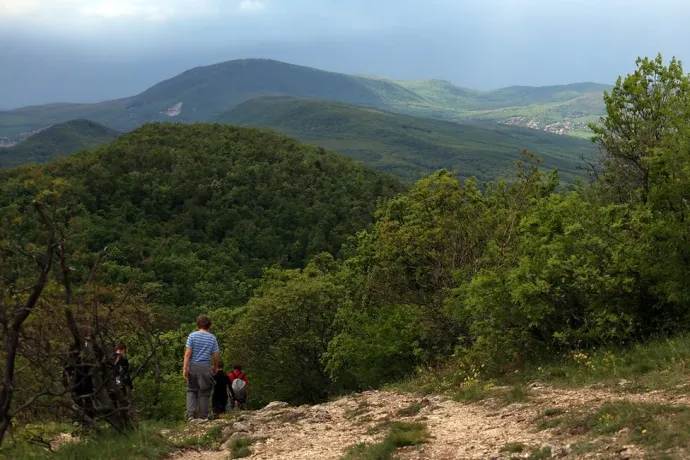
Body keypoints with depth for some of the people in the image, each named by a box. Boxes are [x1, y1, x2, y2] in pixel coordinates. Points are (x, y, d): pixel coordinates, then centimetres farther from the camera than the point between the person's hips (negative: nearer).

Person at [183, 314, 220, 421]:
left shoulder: (192, 336, -1)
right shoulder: (212, 338, 1)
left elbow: (188, 353, -8)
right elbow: (216, 355, 1)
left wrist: (185, 368, -7)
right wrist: (215, 367, 17)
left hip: (193, 366, 0)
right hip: (206, 367, 0)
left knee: (191, 390, 12)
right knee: (204, 392, 7)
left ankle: (190, 414, -1)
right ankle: (203, 417, 9)